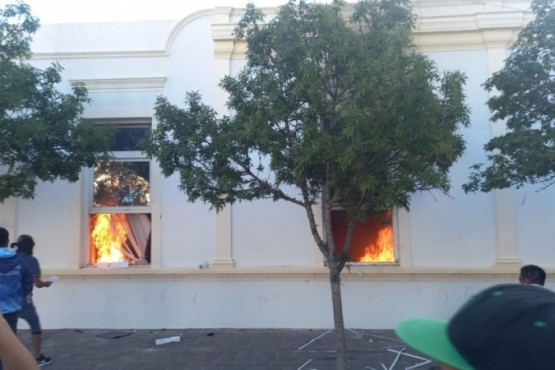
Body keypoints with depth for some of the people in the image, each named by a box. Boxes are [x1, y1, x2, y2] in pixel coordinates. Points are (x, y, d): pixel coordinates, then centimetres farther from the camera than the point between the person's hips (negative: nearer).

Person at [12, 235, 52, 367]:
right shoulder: (31, 260, -8)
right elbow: (37, 283, -10)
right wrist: (46, 284, 10)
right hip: (23, 300, -4)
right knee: (35, 325, 12)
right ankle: (38, 358, 18)